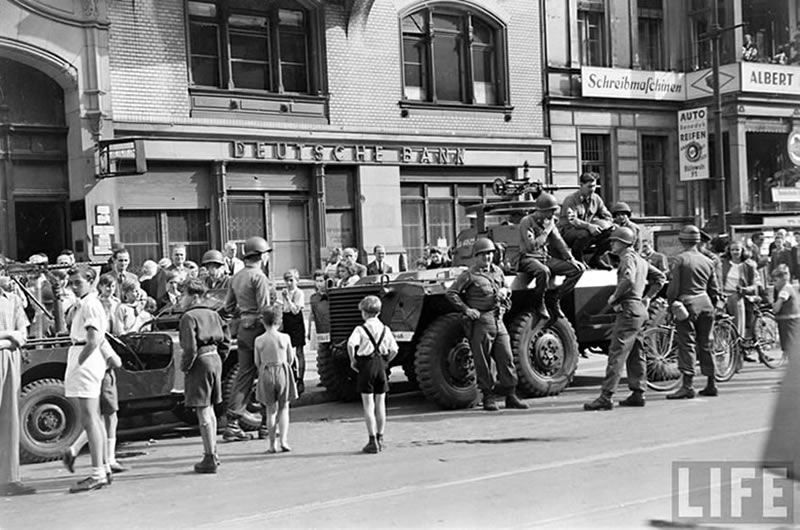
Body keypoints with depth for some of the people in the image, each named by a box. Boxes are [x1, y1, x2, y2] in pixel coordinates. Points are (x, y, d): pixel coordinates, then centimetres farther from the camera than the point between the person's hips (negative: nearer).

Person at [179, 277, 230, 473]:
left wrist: (184, 367, -8)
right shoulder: (213, 314, 13)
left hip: (200, 362, -8)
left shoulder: (189, 317, -12)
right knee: (209, 409, 19)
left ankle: (210, 459, -2)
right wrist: (218, 359, 17)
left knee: (203, 412, -4)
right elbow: (226, 340, 14)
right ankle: (213, 453, 26)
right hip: (215, 361, 8)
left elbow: (190, 348, -19)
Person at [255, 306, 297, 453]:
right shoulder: (285, 337, -7)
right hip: (283, 372, -1)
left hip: (266, 374, 1)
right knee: (284, 408, 11)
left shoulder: (259, 340, -6)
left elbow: (257, 362, 2)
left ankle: (272, 444, 12)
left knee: (271, 410, 10)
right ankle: (283, 441, 0)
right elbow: (291, 359, 2)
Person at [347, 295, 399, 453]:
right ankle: (379, 439, 17)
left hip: (366, 365, -4)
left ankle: (372, 441, -3)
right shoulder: (385, 329, 6)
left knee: (368, 405, -1)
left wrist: (353, 361, -12)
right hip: (381, 365, 5)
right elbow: (394, 350, 4)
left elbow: (351, 344, -25)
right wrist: (385, 362, 14)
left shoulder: (361, 329, -8)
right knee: (380, 404, 11)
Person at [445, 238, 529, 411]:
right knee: (483, 362, -1)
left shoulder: (498, 271, 15)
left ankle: (511, 396, 8)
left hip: (498, 320, 5)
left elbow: (505, 288, 31)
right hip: (480, 321, -5)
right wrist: (466, 309, -12)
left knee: (506, 358, 2)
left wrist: (504, 292, 7)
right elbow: (451, 293, -5)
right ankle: (488, 397, 8)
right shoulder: (469, 275, -3)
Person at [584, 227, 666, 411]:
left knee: (617, 353, -13)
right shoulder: (640, 260, 20)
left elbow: (628, 280, -28)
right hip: (639, 309, 10)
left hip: (629, 308, -10)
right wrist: (648, 297, 21)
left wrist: (614, 297, -16)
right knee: (635, 353, 13)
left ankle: (606, 396, -16)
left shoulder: (628, 258, -10)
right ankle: (638, 394, 16)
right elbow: (660, 277, 28)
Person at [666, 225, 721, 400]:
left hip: (687, 303, -6)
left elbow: (674, 286, -10)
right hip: (705, 303, 6)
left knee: (687, 344, -6)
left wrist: (671, 304, 1)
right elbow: (714, 289, 13)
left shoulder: (680, 259, -7)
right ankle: (711, 384, 18)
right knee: (705, 344, 13)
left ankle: (688, 385, -11)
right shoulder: (707, 261, 11)